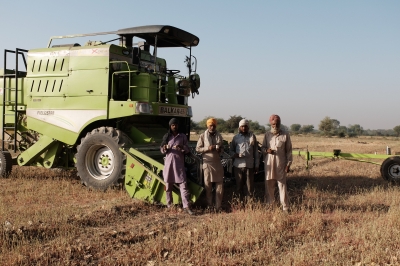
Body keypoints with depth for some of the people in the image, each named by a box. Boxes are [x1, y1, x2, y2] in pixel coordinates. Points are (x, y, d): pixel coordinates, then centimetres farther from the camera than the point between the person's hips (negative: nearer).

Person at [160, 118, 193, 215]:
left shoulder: (183, 136, 5)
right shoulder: (166, 136, 8)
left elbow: (187, 150, 4)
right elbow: (161, 150, 11)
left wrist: (182, 148, -17)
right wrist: (165, 149, -12)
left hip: (179, 163, -1)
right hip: (169, 162, 2)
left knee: (183, 184, -9)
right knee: (168, 185, 5)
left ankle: (186, 206, -11)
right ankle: (169, 205, 15)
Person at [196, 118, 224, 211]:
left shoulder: (219, 136, 11)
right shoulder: (203, 136, -1)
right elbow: (197, 148, -1)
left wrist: (220, 149, -3)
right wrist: (208, 148, -16)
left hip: (217, 162, 3)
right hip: (207, 163, -3)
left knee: (220, 185, 1)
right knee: (208, 186, 2)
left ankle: (218, 207, 9)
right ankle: (209, 206, 12)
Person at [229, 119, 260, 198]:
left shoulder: (252, 136, 7)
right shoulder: (236, 137, 8)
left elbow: (256, 152, 8)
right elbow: (231, 150, 10)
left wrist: (256, 165, 4)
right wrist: (235, 154, -13)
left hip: (250, 165, 0)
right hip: (238, 165, 1)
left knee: (250, 186, 2)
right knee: (239, 185, 7)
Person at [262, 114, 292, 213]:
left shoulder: (285, 135, 2)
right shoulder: (267, 135, 8)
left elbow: (289, 150, 3)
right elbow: (263, 147, 15)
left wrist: (288, 164, -3)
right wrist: (266, 150, -9)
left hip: (281, 164, -3)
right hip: (269, 163, 3)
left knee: (282, 185, -2)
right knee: (269, 185, 7)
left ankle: (285, 207, 2)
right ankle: (270, 204, 18)